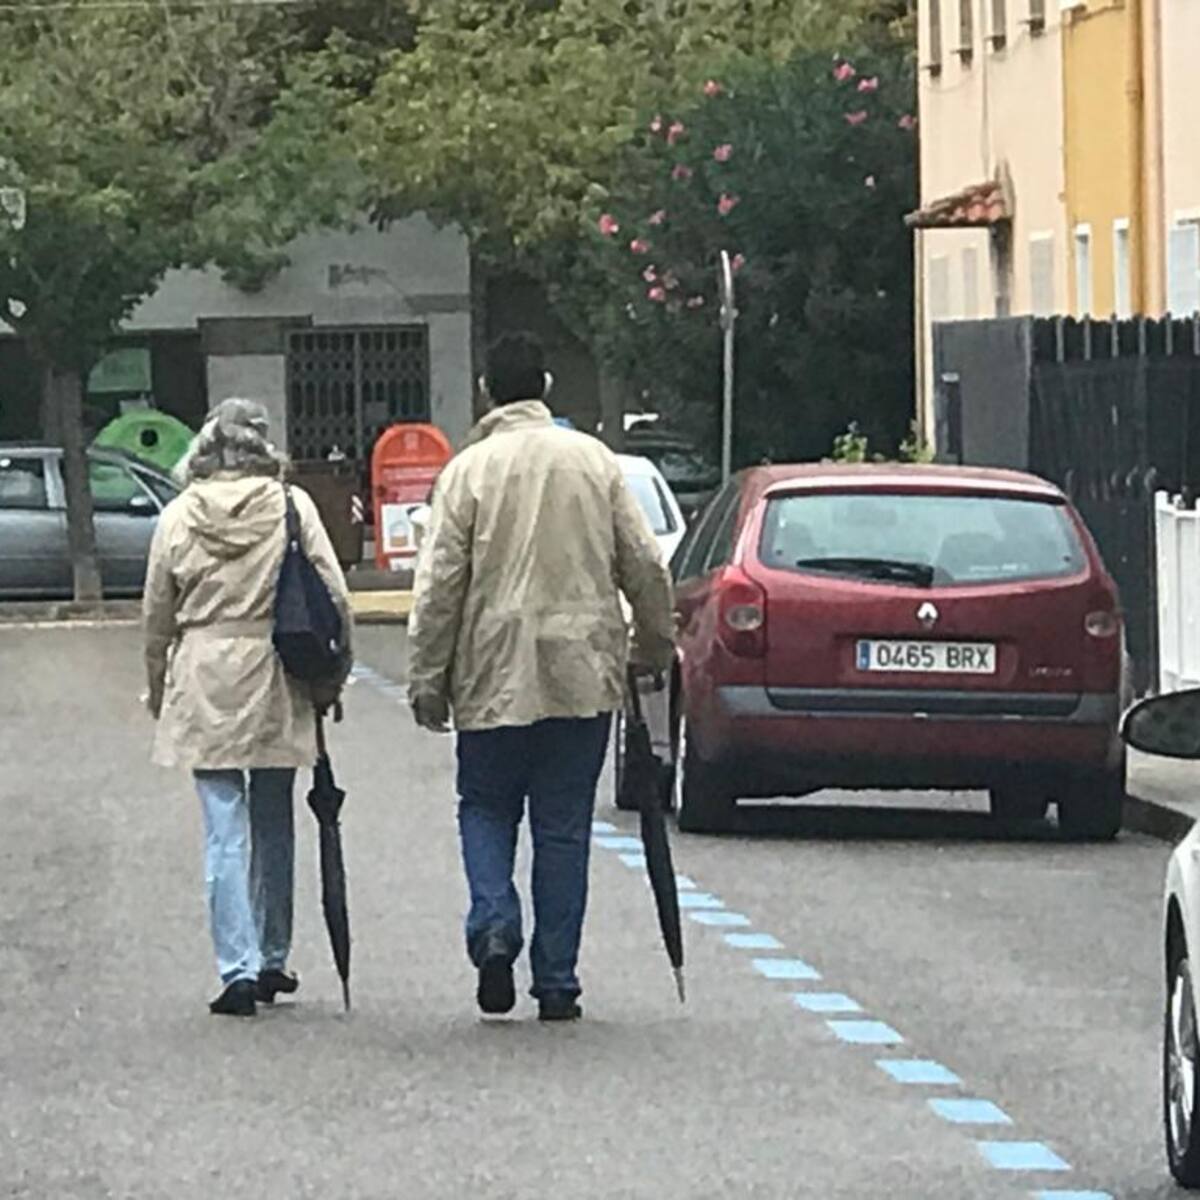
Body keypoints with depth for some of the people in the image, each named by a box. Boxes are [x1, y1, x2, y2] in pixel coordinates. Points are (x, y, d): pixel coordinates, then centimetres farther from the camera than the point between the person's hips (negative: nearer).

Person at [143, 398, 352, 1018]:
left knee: (225, 828, 0)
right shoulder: (291, 507, -3)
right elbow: (333, 596, -4)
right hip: (276, 684, 0)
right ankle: (271, 960, 22)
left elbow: (157, 617, 7)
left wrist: (158, 690, 20)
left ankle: (240, 968, -7)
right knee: (273, 823, 14)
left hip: (202, 686, 0)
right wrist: (332, 674, 8)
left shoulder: (179, 516, 0)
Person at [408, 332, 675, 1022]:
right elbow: (646, 565, 5)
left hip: (494, 674, -2)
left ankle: (495, 922, -10)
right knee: (564, 825, 7)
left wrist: (428, 677, 0)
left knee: (487, 807, 15)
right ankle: (557, 982, 6)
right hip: (584, 675, 2)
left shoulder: (470, 469, -4)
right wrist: (657, 647, 18)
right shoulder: (594, 460, 3)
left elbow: (441, 584, -6)